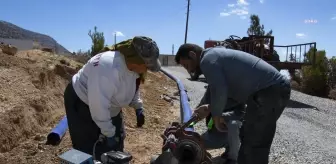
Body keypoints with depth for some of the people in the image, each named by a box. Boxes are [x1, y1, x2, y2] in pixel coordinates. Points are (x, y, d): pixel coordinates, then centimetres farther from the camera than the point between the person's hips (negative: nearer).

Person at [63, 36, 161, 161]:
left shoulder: (132, 65, -11)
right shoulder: (109, 67, -40)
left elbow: (133, 88, 10)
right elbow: (98, 105, -38)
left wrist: (138, 107, 0)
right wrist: (108, 133, -29)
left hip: (109, 108, 8)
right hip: (82, 103, -8)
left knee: (115, 146, 14)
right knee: (90, 151, -4)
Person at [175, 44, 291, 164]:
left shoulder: (207, 60, -8)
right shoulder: (218, 54, 22)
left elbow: (219, 92, -20)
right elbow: (227, 90, 28)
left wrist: (216, 117, -4)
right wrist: (210, 108, 24)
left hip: (270, 91, -10)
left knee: (254, 144, 0)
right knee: (247, 137, 18)